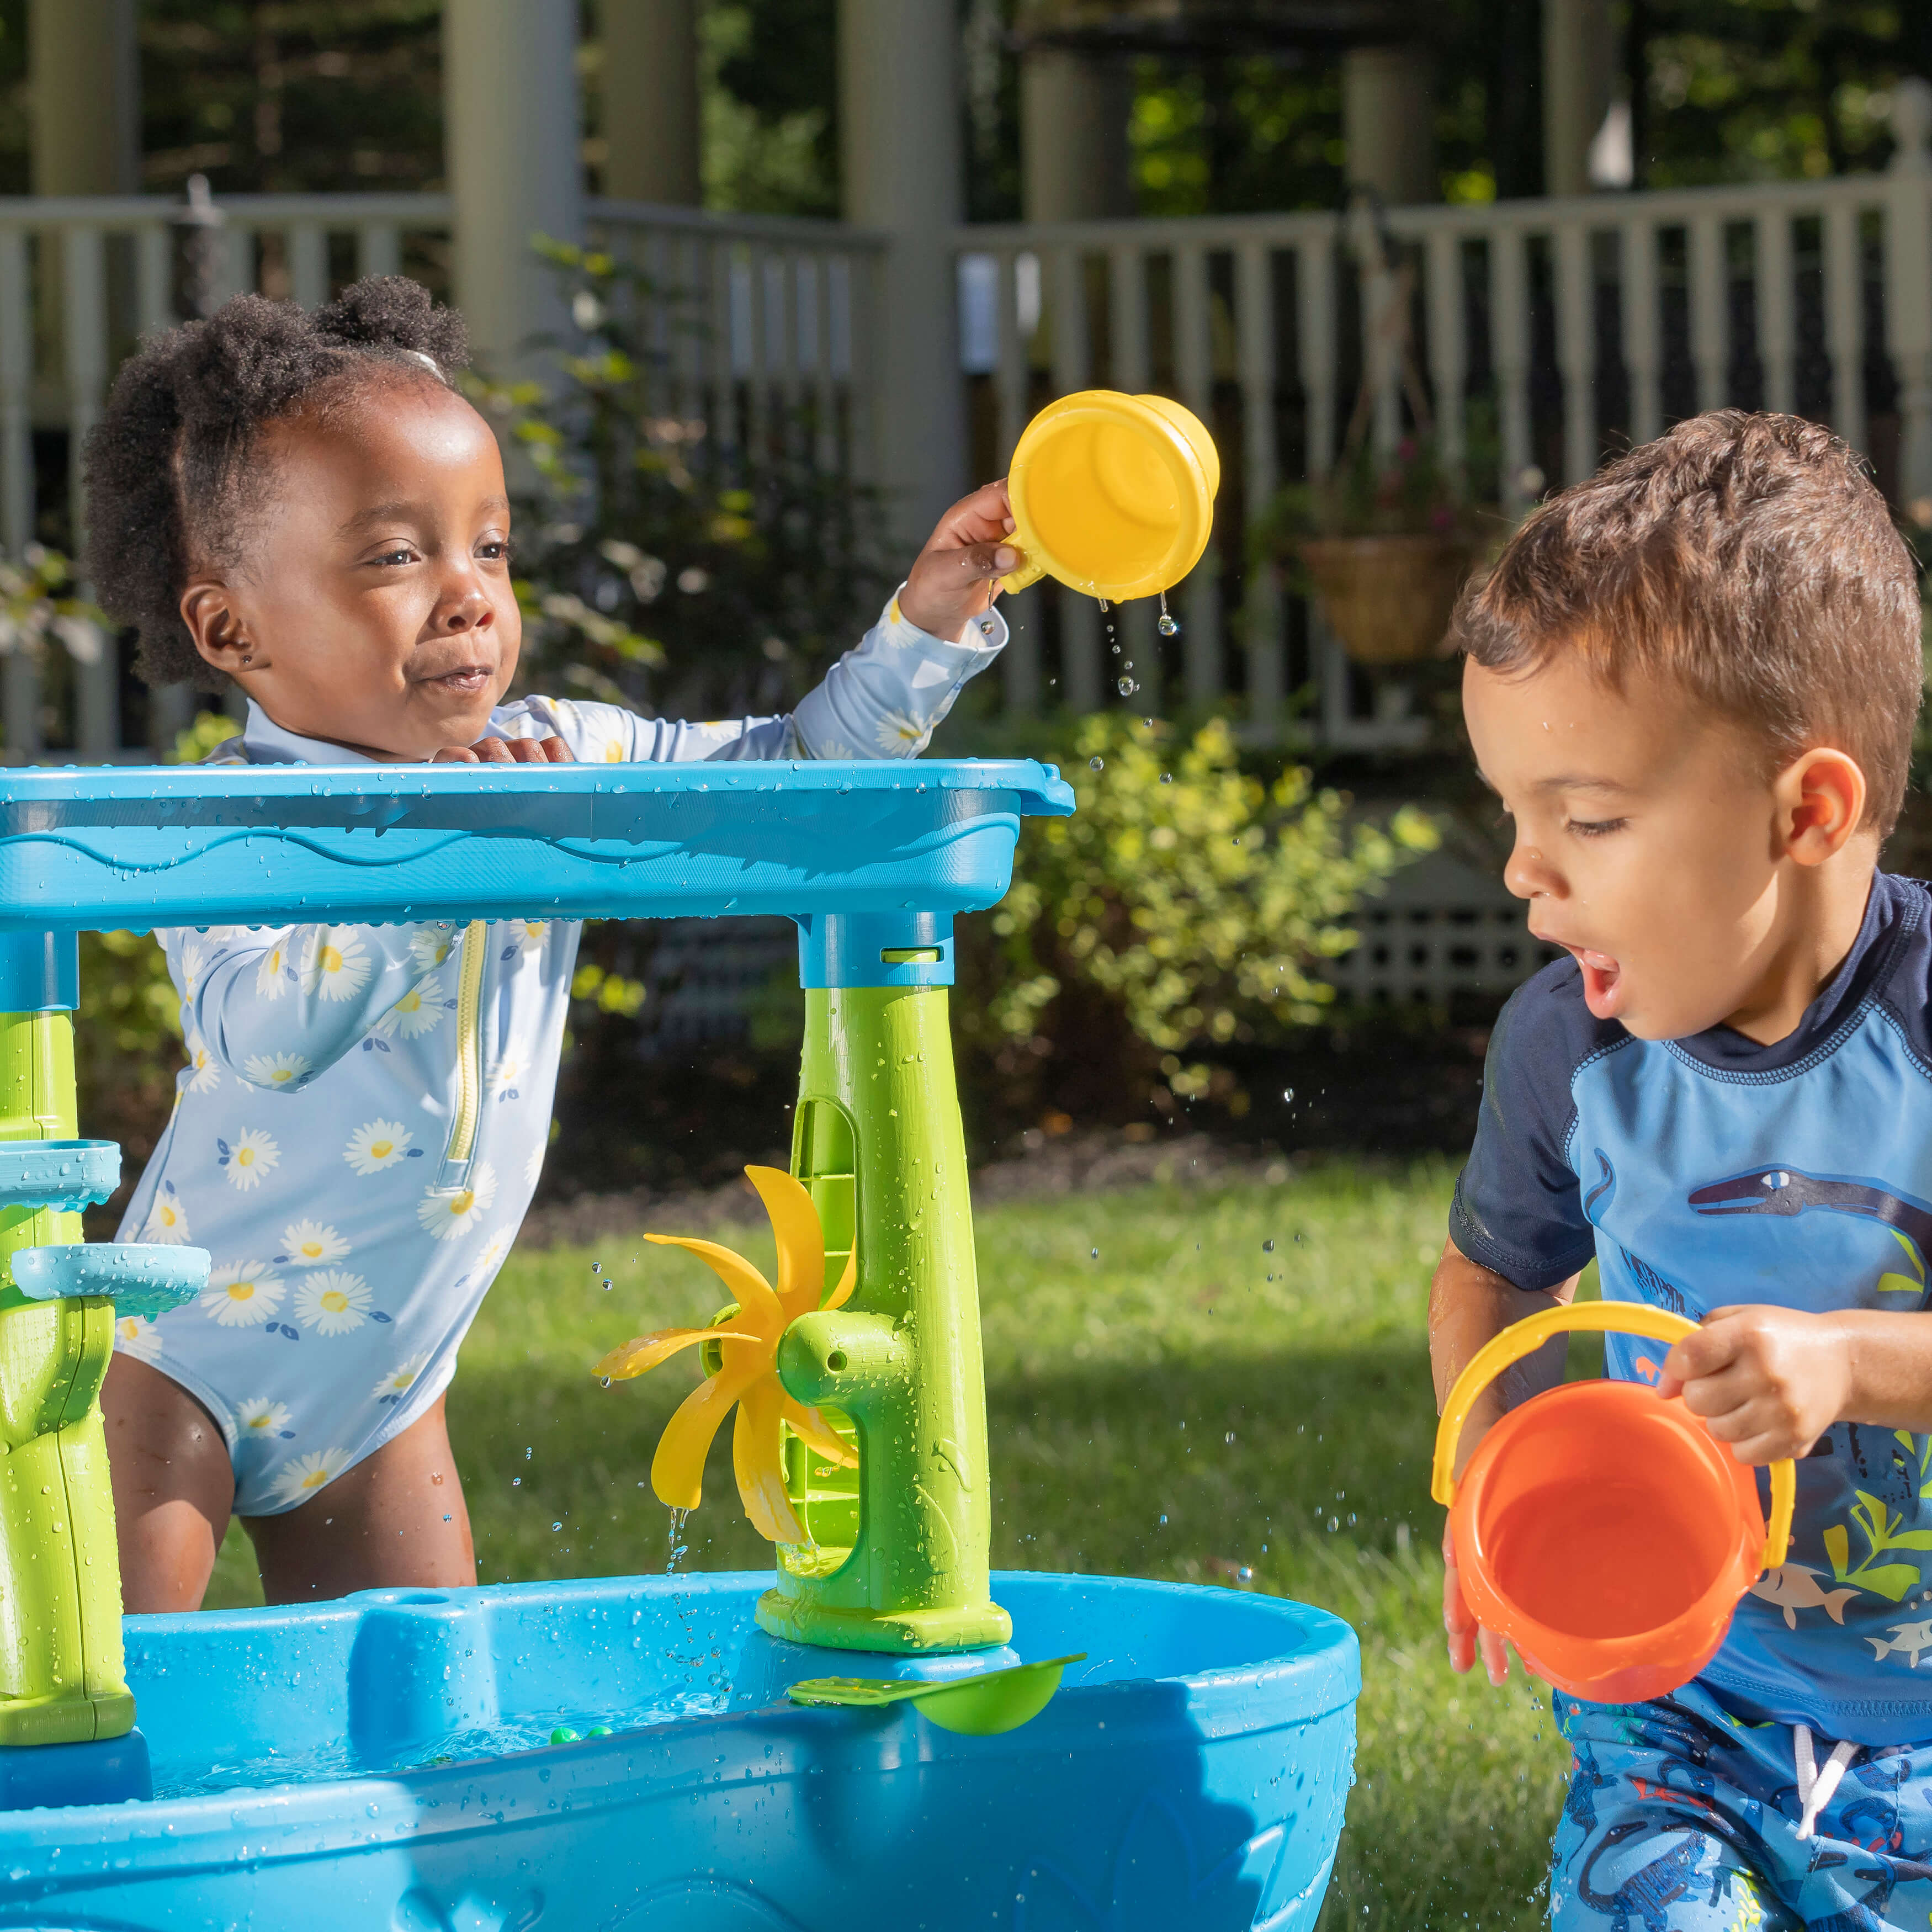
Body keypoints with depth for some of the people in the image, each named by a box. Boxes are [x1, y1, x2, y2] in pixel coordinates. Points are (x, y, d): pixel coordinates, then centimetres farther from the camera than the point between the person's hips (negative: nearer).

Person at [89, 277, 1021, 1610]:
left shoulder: (556, 764, -3)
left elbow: (782, 773, 4)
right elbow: (259, 1032, -37)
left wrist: (929, 623, -9)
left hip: (381, 1384, 6)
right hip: (185, 1359, -5)